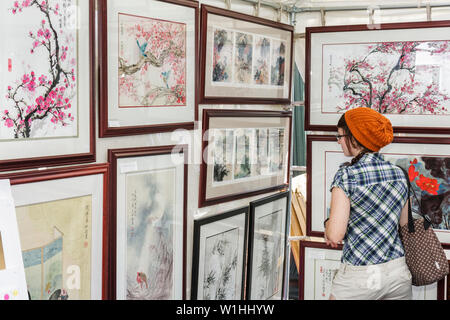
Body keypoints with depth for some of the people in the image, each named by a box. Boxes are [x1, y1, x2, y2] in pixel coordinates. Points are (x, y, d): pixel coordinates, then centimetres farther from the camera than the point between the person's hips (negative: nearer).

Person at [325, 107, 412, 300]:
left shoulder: (346, 175, -14)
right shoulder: (399, 174, 3)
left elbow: (335, 236, -18)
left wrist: (328, 225, 2)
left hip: (359, 277, -5)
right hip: (398, 273, 5)